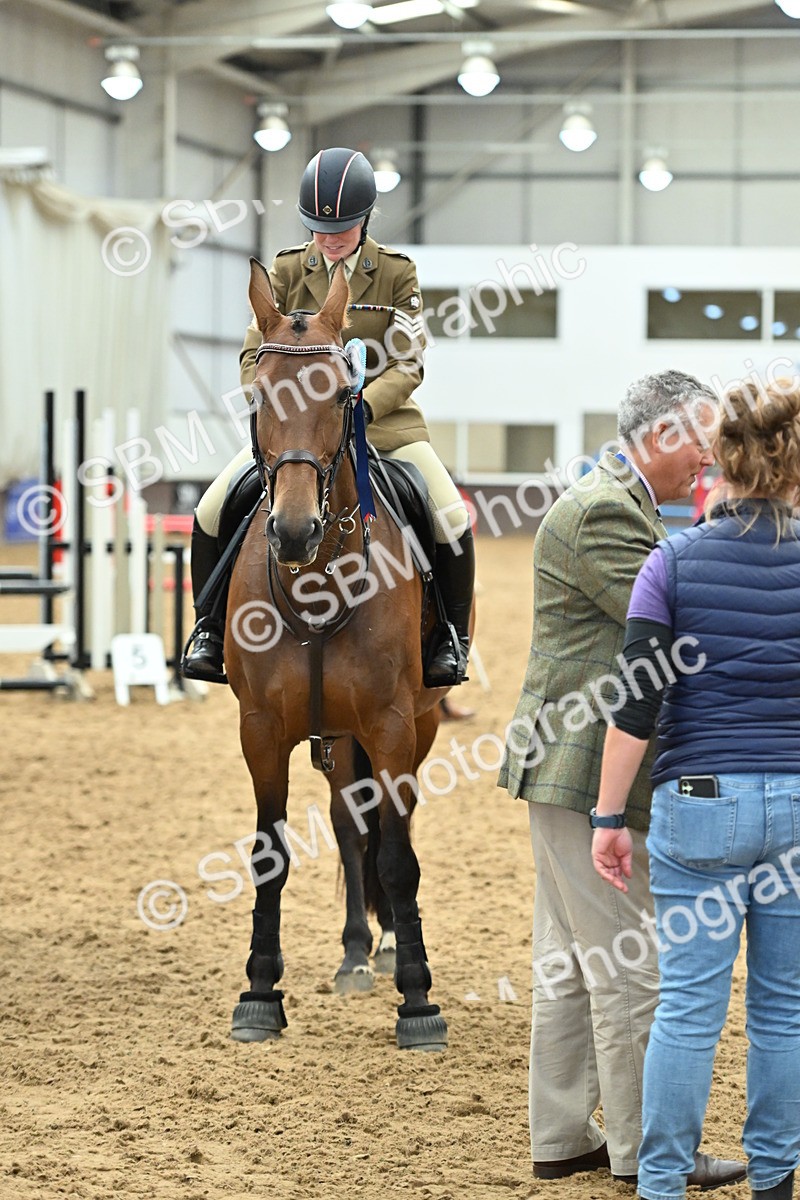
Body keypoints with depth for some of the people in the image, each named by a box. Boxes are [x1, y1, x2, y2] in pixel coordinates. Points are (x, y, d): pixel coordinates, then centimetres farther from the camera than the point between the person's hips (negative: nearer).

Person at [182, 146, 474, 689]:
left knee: (451, 518, -21)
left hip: (382, 418, -2)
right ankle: (210, 626, 6)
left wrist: (361, 406, -24)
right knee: (213, 511, -14)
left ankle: (452, 636, -1)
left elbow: (407, 365, -7)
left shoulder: (397, 273, -4)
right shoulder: (287, 271, 2)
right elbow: (256, 352, 2)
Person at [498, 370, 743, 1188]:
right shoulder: (601, 513, -17)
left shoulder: (620, 506, 18)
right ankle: (644, 1147, 5)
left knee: (571, 962, 14)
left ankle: (560, 1139, 20)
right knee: (630, 966, -3)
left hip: (567, 766, 11)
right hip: (588, 771, -11)